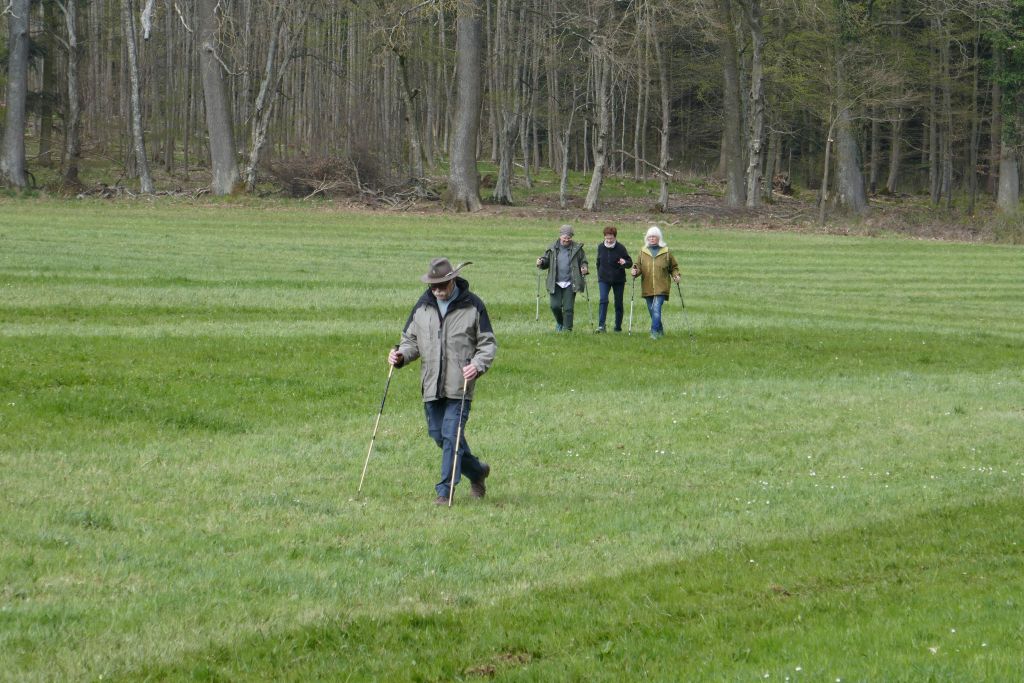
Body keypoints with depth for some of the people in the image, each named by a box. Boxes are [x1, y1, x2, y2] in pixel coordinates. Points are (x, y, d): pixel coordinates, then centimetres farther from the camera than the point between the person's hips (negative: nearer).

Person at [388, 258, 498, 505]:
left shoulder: (472, 306, -1)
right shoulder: (423, 306, 10)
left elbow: (488, 343, 3)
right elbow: (411, 339, 18)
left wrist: (477, 365, -16)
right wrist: (401, 355, -4)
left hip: (459, 385, -5)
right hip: (431, 385, 5)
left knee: (452, 434, -11)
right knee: (438, 435, 10)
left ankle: (445, 490, -6)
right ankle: (476, 470, 32)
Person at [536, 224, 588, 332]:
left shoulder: (577, 248, 1)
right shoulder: (553, 248, 3)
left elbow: (583, 261, 10)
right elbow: (546, 260, 12)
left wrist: (584, 268, -11)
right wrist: (541, 262, -10)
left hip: (570, 283, -1)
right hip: (556, 283, 1)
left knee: (568, 308, -4)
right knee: (555, 306, -2)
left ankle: (567, 328, 5)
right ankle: (559, 322, 27)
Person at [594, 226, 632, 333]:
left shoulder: (621, 248, -10)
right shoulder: (601, 247, 0)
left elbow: (630, 263, -7)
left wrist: (624, 263, -30)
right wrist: (599, 275, 12)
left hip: (618, 280, -1)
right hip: (604, 279, 1)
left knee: (618, 303, 7)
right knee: (603, 300, -16)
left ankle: (618, 326, 19)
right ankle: (601, 325, -19)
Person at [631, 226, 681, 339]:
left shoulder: (666, 252, 2)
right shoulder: (643, 252, 7)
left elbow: (674, 267, 12)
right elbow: (638, 266, 9)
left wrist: (676, 275, -5)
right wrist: (635, 271, -12)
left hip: (661, 287, -3)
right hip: (647, 287, 4)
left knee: (656, 309, -18)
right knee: (652, 310, 10)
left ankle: (654, 332, -19)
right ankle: (660, 330, 29)